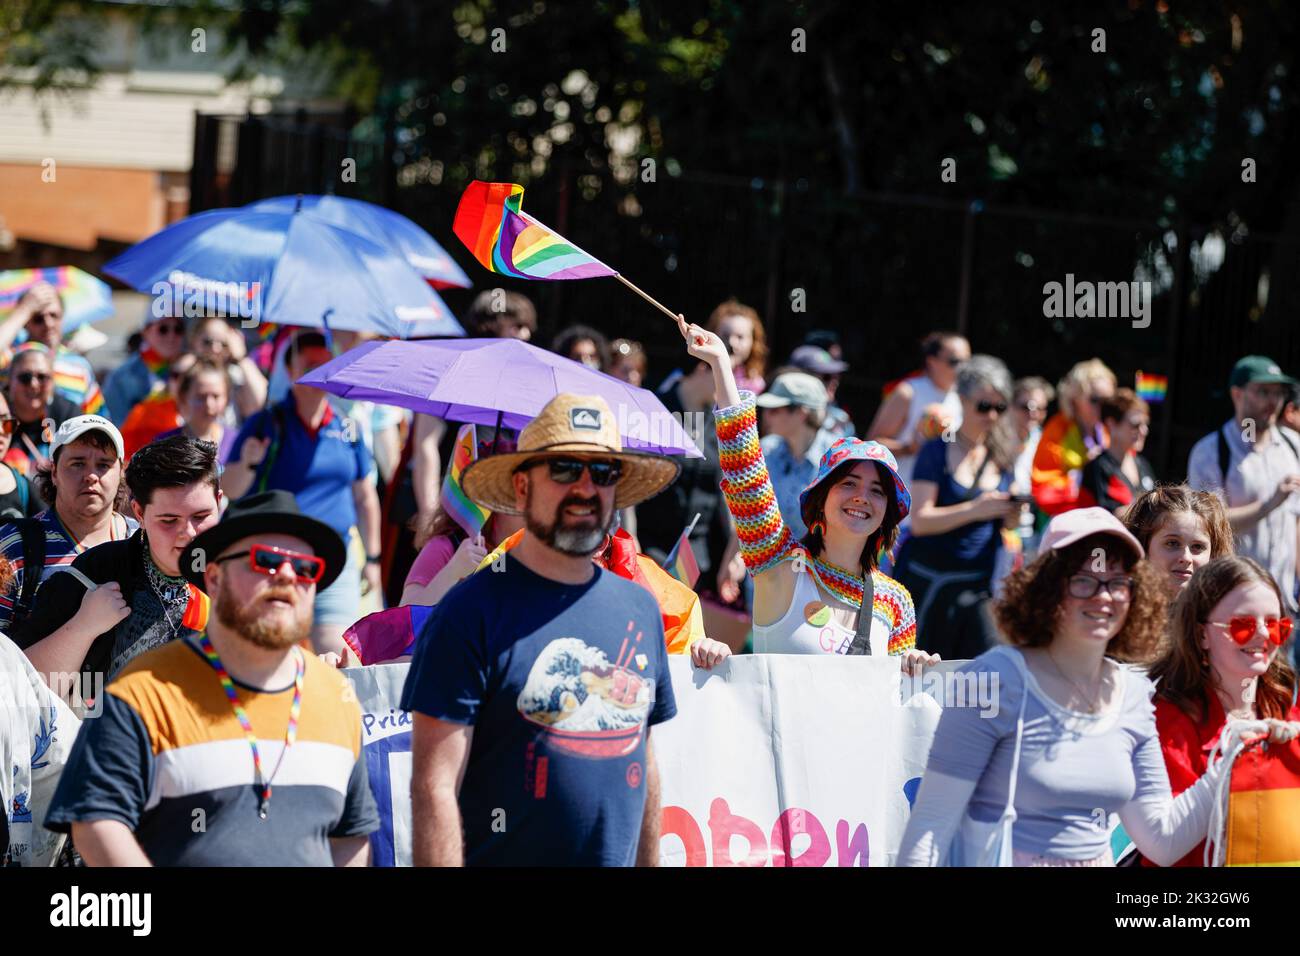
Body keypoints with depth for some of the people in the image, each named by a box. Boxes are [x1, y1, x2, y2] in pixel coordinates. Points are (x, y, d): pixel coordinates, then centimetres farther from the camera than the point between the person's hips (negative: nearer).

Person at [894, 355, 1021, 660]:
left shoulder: (1002, 458, 9)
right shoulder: (937, 452, -5)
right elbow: (920, 520, -14)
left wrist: (1011, 516, -5)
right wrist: (976, 510, -24)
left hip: (979, 584, 4)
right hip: (928, 582, -3)